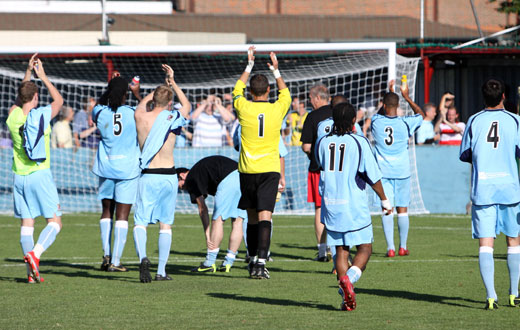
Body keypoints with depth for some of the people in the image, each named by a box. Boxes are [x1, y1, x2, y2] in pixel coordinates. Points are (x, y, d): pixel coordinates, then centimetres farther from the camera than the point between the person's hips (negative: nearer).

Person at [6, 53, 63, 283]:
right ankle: (34, 254, -21)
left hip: (19, 177, 4)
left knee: (27, 223, 6)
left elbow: (20, 99, 25)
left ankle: (32, 272, 0)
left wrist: (28, 73, 25)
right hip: (40, 175, -4)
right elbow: (58, 100, 11)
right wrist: (42, 76, 15)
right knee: (54, 222, 1)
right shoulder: (41, 115, -9)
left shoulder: (13, 116, 2)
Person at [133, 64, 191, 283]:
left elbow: (143, 103, 25)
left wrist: (162, 87, 33)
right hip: (169, 176, 1)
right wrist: (172, 82, 28)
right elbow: (187, 105, 21)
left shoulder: (140, 117, -2)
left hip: (148, 176, -1)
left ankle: (142, 257, -28)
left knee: (140, 222, -1)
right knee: (165, 224, 10)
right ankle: (161, 271, 8)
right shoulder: (173, 119, -3)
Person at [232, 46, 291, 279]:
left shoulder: (244, 108, -3)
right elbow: (285, 93, 22)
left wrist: (249, 65, 26)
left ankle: (253, 260, 24)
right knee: (264, 216, -9)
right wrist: (276, 70, 27)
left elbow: (236, 90, 20)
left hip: (247, 170, 1)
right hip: (269, 170, -1)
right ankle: (260, 261, -23)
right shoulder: (277, 109, -2)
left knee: (252, 217, 14)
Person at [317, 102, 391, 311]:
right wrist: (385, 201, 5)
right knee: (365, 248, 6)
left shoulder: (322, 143, 3)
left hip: (330, 203, 4)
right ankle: (348, 279, -21)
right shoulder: (359, 143, -8)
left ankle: (346, 299, -1)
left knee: (341, 250, 9)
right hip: (354, 204, -4)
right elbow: (373, 176, -7)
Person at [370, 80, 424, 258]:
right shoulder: (405, 123, -9)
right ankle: (403, 246, 15)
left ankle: (390, 247, -7)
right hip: (402, 171, 0)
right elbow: (420, 114, 13)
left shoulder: (376, 121, -6)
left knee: (387, 210, 0)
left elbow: (380, 112, 20)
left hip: (383, 172, 0)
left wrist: (389, 93, 26)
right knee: (402, 209, 10)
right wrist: (406, 96, 18)